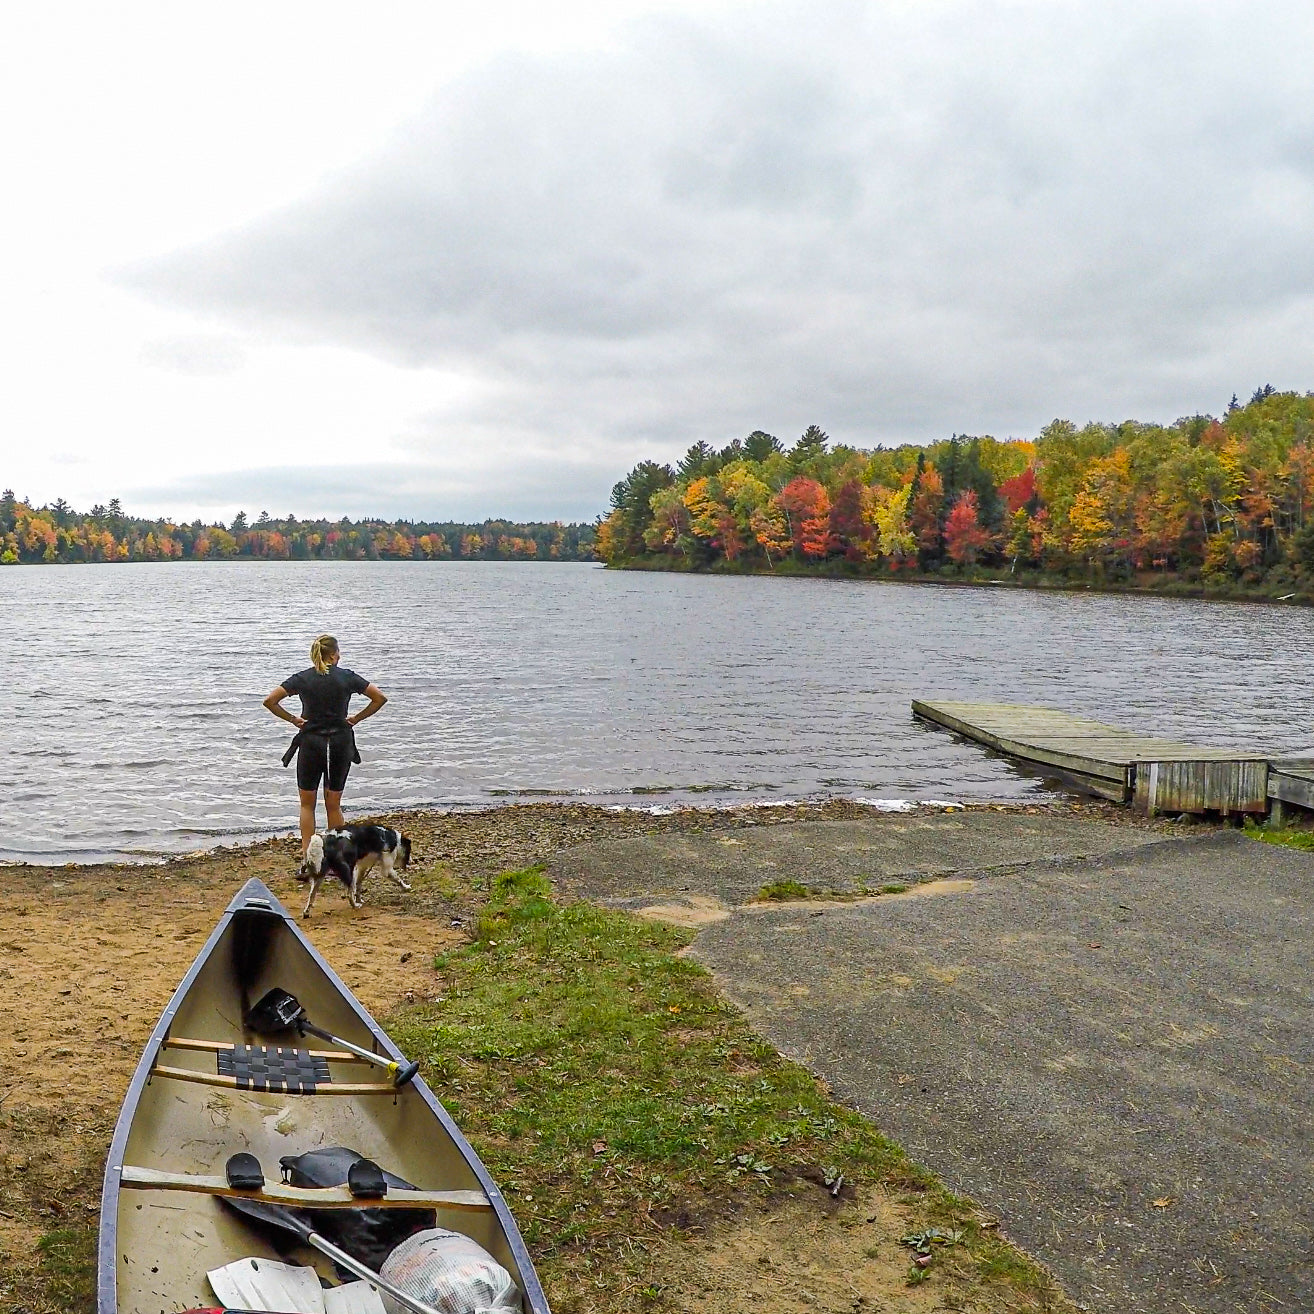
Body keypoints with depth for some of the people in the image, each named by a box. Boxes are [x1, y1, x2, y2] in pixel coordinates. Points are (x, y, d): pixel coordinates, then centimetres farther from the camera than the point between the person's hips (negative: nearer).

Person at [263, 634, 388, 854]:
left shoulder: (302, 678, -2)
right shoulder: (347, 677, -2)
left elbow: (270, 701, -7)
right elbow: (380, 698, -1)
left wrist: (292, 719, 3)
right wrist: (356, 719, 5)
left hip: (310, 742, -1)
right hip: (340, 743, 1)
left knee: (307, 804, 11)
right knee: (333, 804, 11)